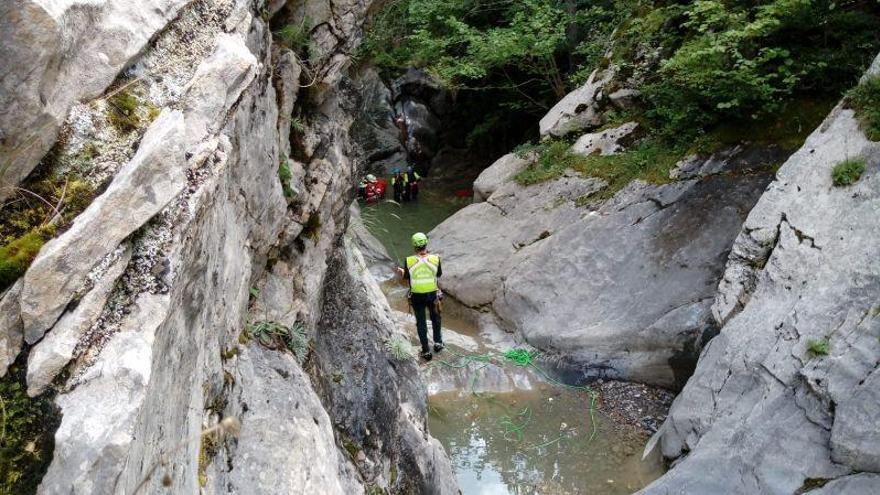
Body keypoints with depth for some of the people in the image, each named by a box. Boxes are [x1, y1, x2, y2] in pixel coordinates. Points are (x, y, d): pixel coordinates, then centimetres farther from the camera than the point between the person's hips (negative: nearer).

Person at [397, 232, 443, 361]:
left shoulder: (409, 261, -18)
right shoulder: (435, 259, -16)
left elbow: (407, 278, -5)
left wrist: (401, 272, 17)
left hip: (417, 296, 0)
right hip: (433, 294, 1)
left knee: (421, 322, 16)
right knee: (435, 318, 27)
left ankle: (426, 351, 23)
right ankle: (438, 342, 38)